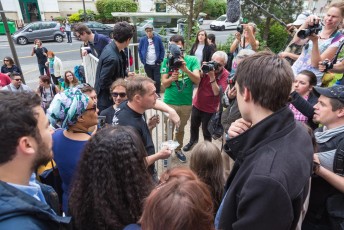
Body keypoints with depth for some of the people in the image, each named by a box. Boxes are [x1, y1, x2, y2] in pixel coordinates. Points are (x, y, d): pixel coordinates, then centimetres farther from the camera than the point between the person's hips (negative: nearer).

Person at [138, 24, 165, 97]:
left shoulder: (158, 39, -3)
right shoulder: (142, 40, 0)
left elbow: (162, 50, 3)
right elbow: (139, 50, 9)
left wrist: (160, 60, -4)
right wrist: (142, 60, 1)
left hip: (156, 64, -1)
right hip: (147, 64, 2)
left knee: (157, 80, 0)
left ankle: (157, 93, 15)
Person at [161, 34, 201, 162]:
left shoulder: (192, 60, -5)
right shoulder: (167, 61, -5)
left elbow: (197, 81, -15)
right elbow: (164, 84, -8)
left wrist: (185, 69, -31)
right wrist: (171, 78, -30)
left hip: (186, 103, 1)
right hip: (170, 102, -1)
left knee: (181, 129, 20)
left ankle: (178, 149, 43)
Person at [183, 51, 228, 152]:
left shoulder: (225, 75, -19)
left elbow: (217, 92, -27)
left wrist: (212, 76, -34)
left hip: (210, 109, -4)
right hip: (197, 104, 5)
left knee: (206, 132, 7)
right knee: (194, 126, 23)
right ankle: (192, 141, 51)